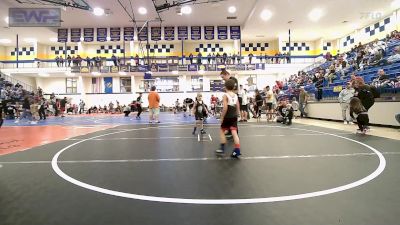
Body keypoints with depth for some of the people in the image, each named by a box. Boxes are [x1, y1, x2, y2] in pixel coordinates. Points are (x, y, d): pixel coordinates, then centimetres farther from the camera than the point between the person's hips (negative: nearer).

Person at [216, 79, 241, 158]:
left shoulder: (225, 95, -9)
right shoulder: (235, 95, 8)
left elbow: (225, 108, -18)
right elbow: (238, 108, 9)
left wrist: (222, 117, -11)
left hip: (227, 117, -5)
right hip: (234, 116, 5)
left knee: (222, 131, 13)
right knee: (234, 132, 2)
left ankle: (222, 148, 15)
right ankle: (237, 150, -2)